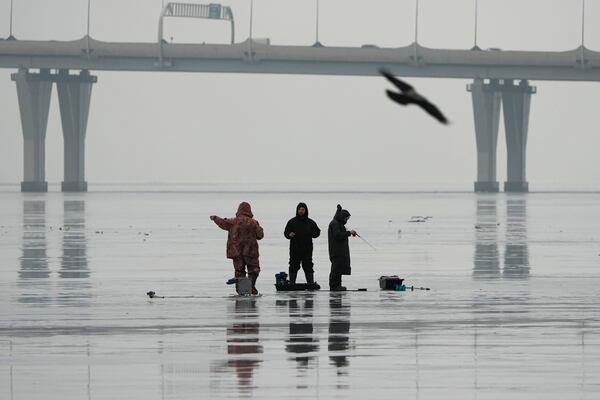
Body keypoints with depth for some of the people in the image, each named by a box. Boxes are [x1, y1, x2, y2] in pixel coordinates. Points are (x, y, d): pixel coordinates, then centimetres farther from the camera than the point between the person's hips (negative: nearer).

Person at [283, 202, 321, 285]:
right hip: (295, 249, -1)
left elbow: (317, 231, 16)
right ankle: (291, 284, 4)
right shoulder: (292, 222, 4)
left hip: (307, 249, 1)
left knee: (308, 266, 4)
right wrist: (289, 235, -19)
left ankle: (311, 283, 7)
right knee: (293, 266, 0)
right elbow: (286, 232, 4)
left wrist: (314, 234, -7)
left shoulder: (310, 222, 9)